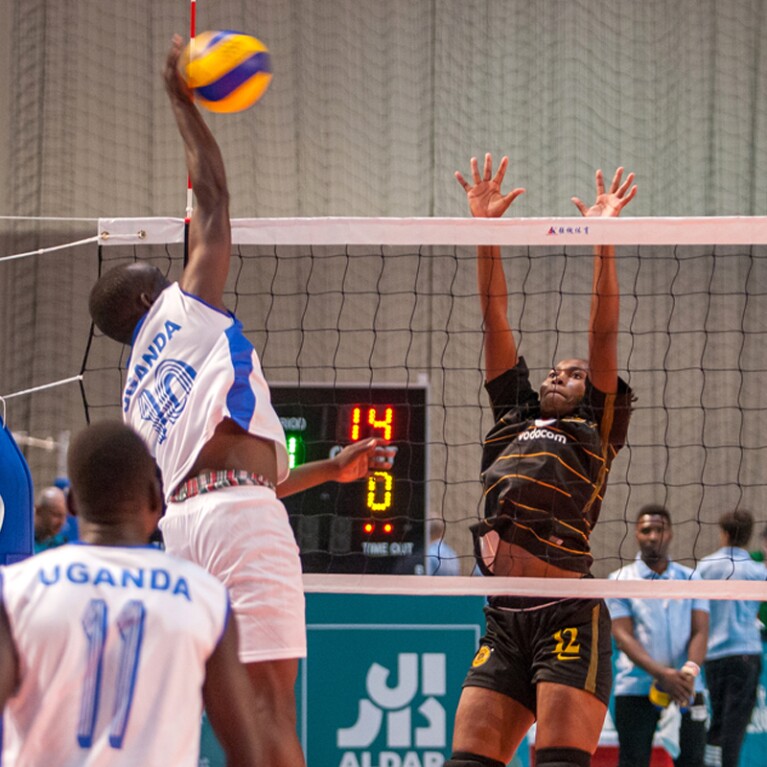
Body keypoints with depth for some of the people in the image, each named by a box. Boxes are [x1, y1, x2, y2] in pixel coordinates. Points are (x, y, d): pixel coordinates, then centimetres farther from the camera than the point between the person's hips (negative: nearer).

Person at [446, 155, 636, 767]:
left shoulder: (595, 429, 13)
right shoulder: (515, 418, 24)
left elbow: (604, 335, 5)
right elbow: (497, 322, 21)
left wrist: (604, 240, -2)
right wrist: (485, 229, 18)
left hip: (568, 615, -5)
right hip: (503, 620, 5)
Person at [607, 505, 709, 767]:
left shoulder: (691, 579, 11)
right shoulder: (620, 581, 4)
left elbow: (700, 631, 1)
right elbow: (623, 635, -6)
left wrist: (691, 669, -20)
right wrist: (661, 673, -21)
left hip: (686, 690, 2)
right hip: (635, 690, -2)